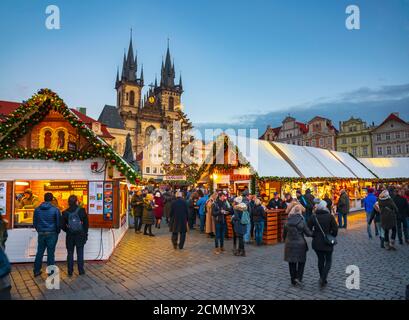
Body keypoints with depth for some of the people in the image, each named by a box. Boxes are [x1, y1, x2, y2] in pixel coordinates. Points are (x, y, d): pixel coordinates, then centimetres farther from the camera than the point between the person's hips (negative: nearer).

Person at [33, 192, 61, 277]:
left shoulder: (37, 209, 1)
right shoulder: (55, 210, -10)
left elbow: (34, 223, 9)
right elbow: (58, 223, -4)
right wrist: (57, 232, 12)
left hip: (41, 234, 3)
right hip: (52, 234, -3)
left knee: (39, 253, 15)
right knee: (50, 253, 4)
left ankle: (37, 271, 23)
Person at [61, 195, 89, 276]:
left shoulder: (65, 213, -4)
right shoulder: (81, 211, -8)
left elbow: (62, 225, -2)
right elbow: (86, 223, -4)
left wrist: (67, 231, 15)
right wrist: (85, 233, 6)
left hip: (70, 236, 1)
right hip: (80, 235, -1)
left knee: (70, 253, 11)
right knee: (80, 253, 7)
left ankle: (70, 271, 16)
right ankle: (81, 270, 12)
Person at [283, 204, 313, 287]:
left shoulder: (287, 222, -1)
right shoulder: (302, 222, -12)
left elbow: (284, 234, 6)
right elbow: (308, 233, -7)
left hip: (289, 245, 3)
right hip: (300, 245, -3)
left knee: (291, 263, 13)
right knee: (301, 261, 15)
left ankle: (293, 280, 22)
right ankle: (298, 277, 4)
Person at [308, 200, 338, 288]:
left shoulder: (313, 217, -4)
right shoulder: (330, 216, -10)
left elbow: (308, 229, -6)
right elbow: (335, 229, -12)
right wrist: (332, 237, 5)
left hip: (316, 243, 3)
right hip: (327, 243, -2)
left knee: (320, 260, 19)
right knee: (328, 260, 11)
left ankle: (322, 278, 27)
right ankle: (323, 278, -5)